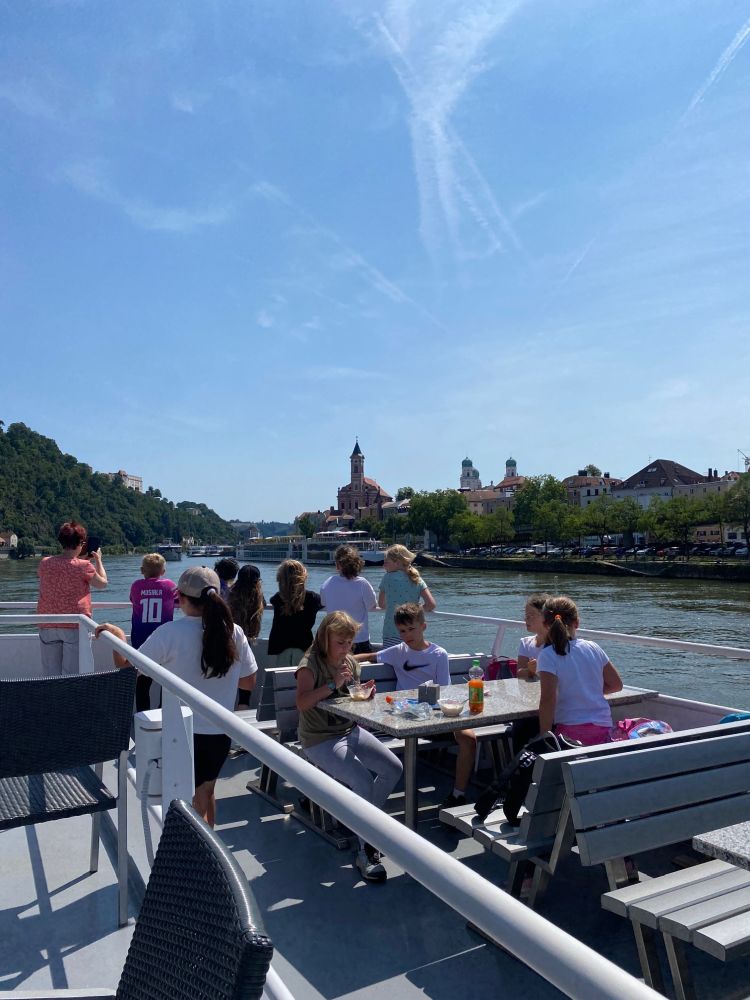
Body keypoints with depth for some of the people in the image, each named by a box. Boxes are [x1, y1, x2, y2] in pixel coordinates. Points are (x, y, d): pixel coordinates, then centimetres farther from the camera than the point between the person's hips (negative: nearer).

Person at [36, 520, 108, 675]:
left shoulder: (45, 563, 2)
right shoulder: (83, 566, -11)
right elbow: (102, 583, 4)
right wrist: (98, 560, 15)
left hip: (47, 626, 4)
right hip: (75, 627, -4)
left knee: (51, 675, 10)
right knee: (72, 676, 3)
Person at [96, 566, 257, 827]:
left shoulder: (170, 633, -19)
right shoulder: (234, 633, -10)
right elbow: (249, 682, 1)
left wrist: (117, 634, 4)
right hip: (221, 731, 3)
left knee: (192, 801, 18)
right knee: (205, 790, 28)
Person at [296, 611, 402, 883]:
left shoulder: (351, 662, 7)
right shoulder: (311, 663, -13)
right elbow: (302, 702, -28)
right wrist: (333, 684, -32)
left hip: (350, 731, 8)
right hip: (320, 740, -7)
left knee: (394, 768, -4)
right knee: (363, 780, -25)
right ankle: (365, 851, -10)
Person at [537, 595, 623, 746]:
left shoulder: (547, 655, -11)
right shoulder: (593, 648, 4)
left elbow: (548, 699, -18)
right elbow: (616, 685, 12)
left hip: (571, 730, -5)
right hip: (603, 728, 5)